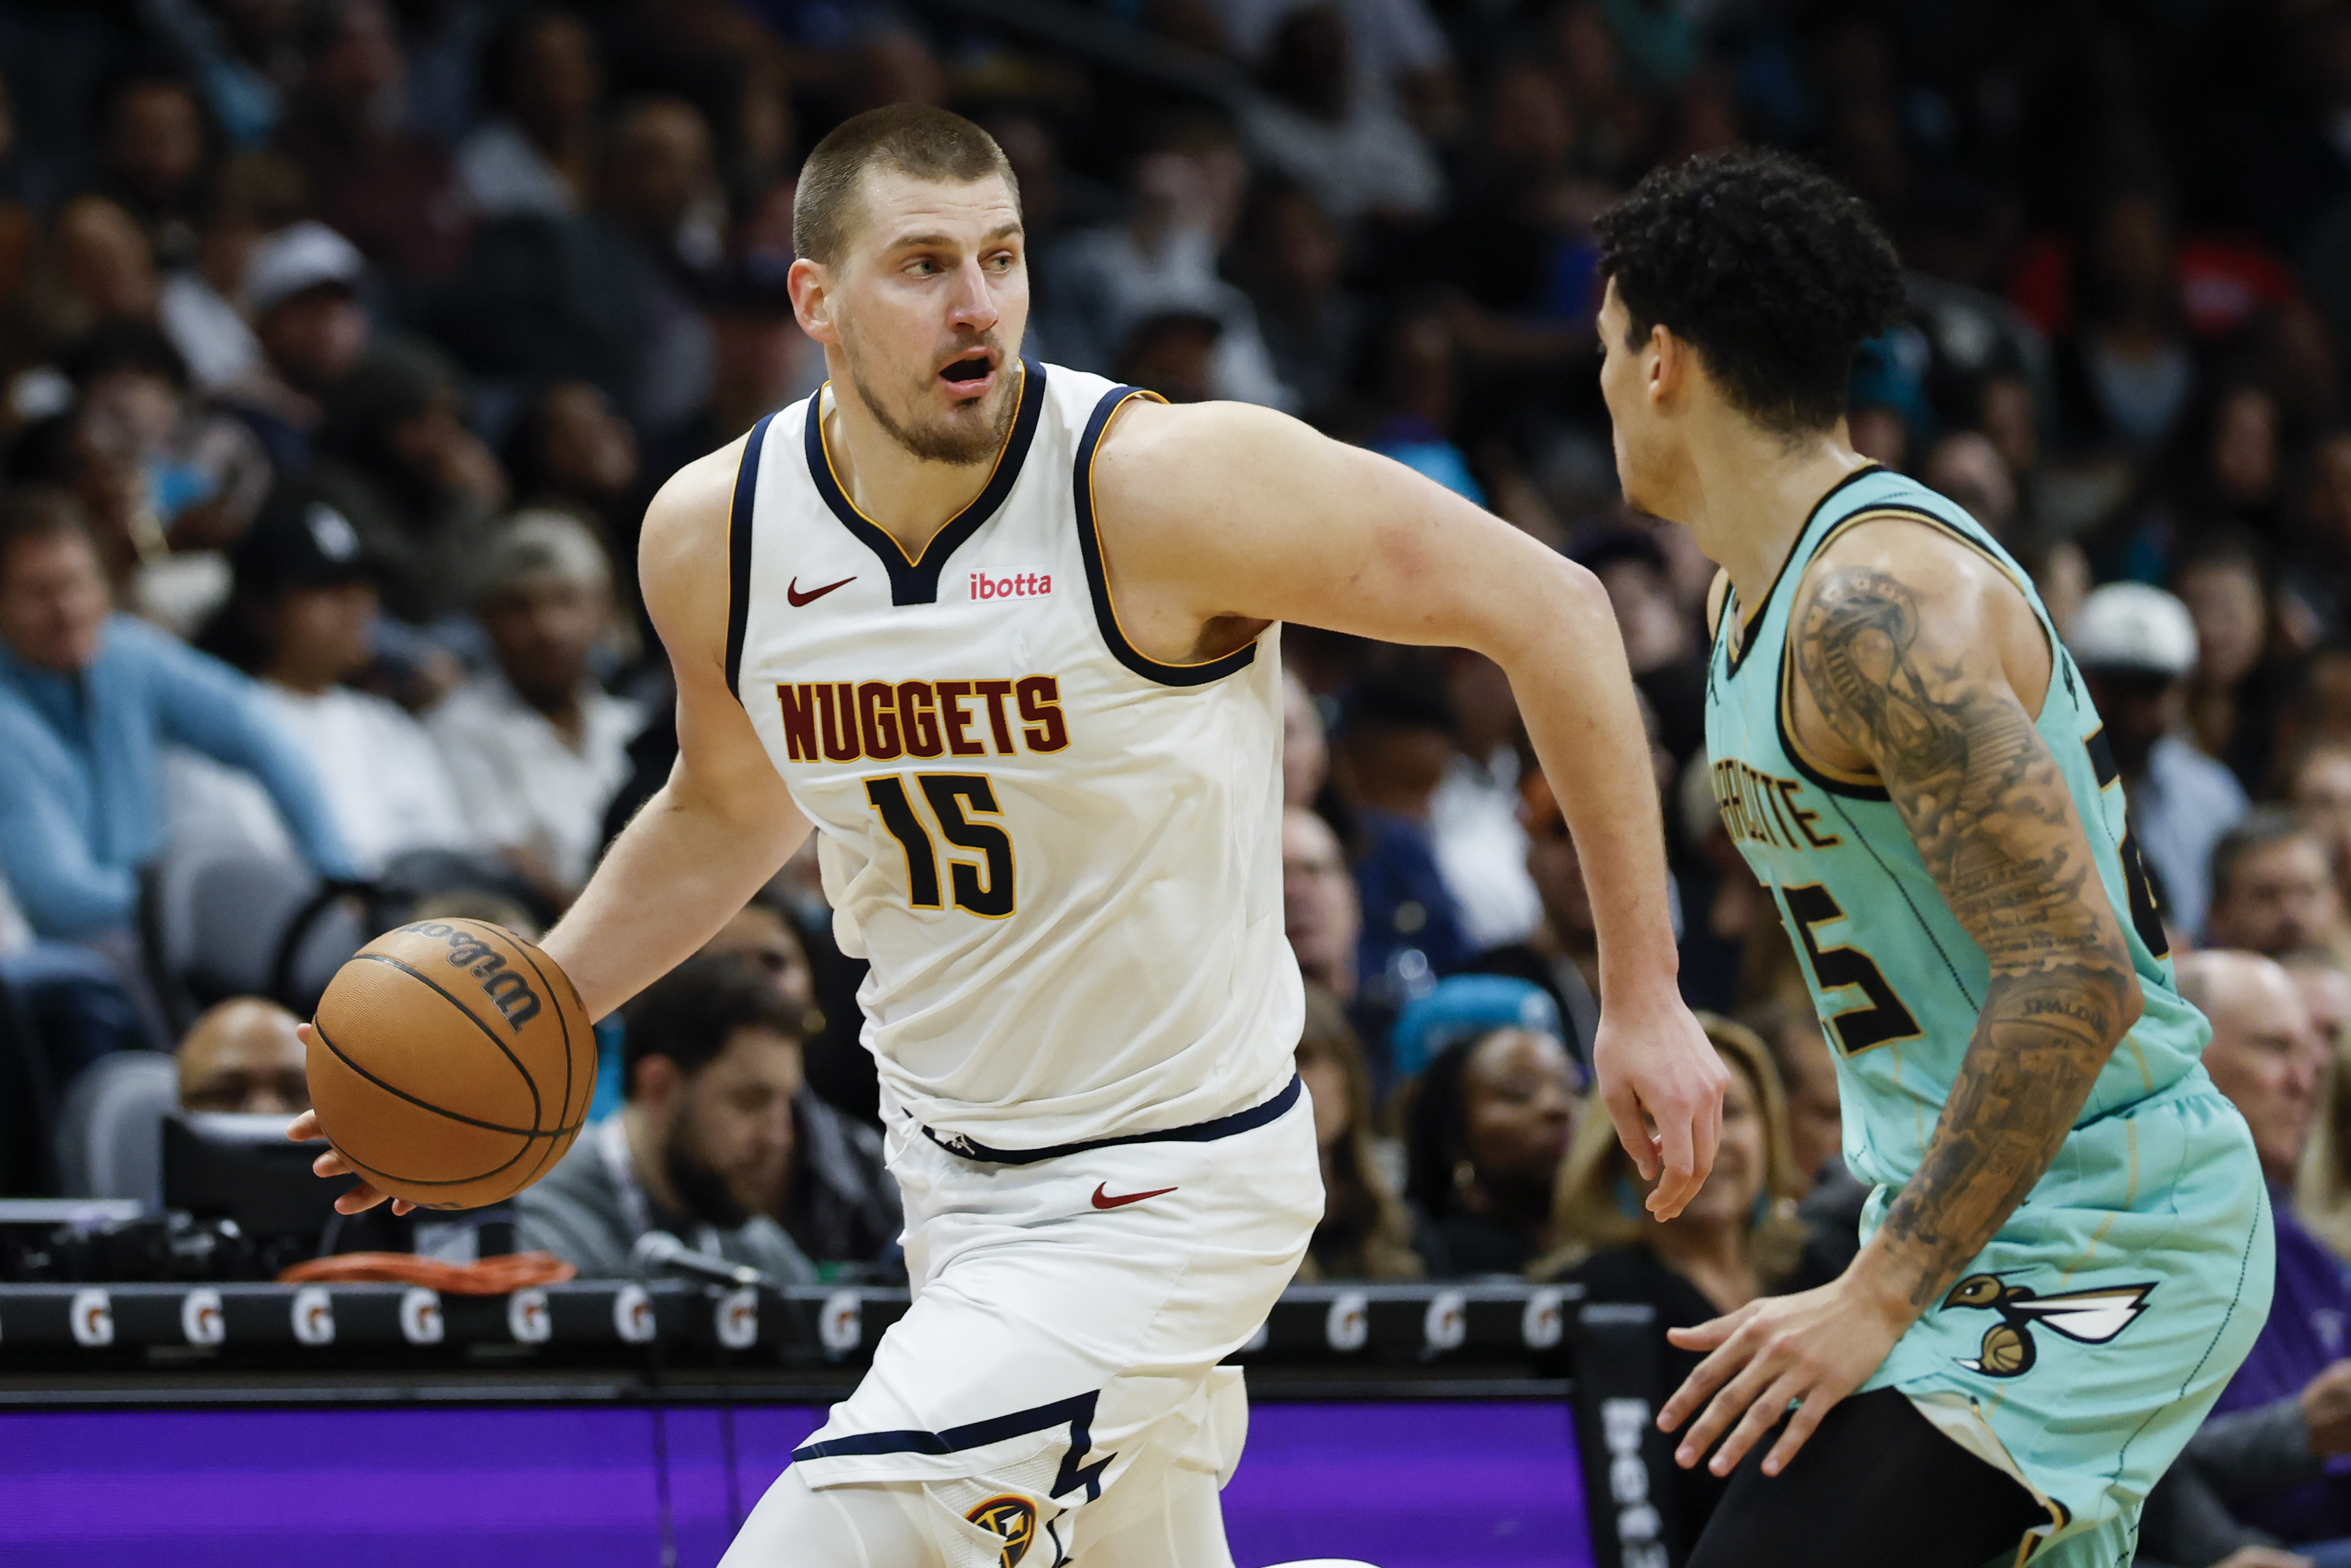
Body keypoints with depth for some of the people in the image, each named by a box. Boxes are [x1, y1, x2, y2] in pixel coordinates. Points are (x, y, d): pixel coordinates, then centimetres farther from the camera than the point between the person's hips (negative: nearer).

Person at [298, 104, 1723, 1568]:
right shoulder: (714, 536, -7)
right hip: (955, 1168, 6)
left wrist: (1642, 995, -15)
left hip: (1165, 1190, -6)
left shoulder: (1167, 483, -24)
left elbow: (1546, 608, -16)